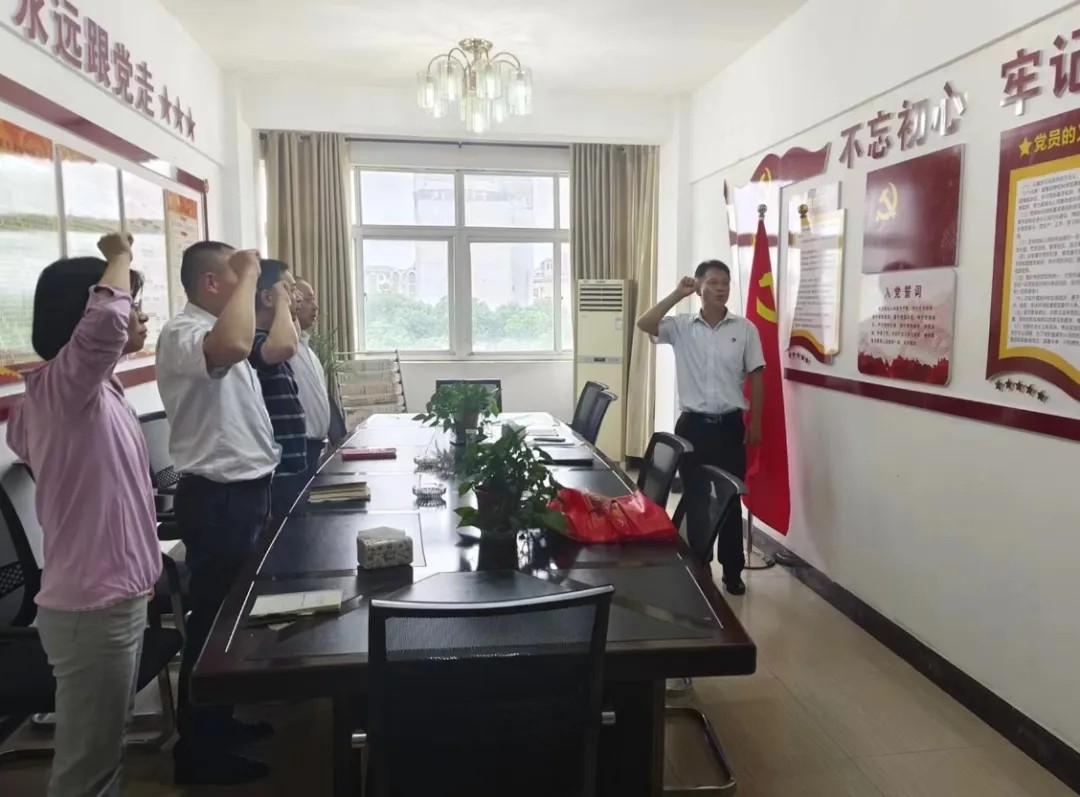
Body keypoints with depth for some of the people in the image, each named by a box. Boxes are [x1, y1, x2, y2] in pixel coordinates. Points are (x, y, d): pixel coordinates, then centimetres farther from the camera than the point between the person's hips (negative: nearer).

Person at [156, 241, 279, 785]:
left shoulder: (215, 330, 13)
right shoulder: (183, 333, -19)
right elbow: (234, 347, -42)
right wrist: (249, 277, -29)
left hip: (243, 490, 10)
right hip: (217, 498, -10)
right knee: (212, 618, 2)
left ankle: (220, 721, 36)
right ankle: (198, 750, 17)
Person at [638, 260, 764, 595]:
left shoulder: (745, 329, 0)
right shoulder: (681, 326, -1)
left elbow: (756, 377, 3)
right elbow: (644, 324, -17)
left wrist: (755, 423, 2)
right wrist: (677, 294, -17)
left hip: (730, 425, 0)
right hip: (692, 424, 0)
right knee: (695, 499, 10)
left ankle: (733, 571, 23)